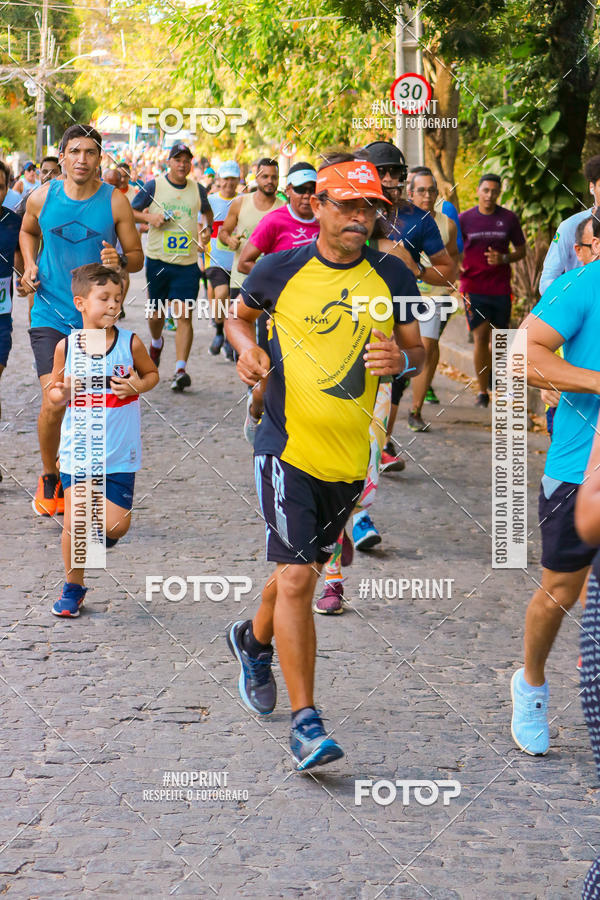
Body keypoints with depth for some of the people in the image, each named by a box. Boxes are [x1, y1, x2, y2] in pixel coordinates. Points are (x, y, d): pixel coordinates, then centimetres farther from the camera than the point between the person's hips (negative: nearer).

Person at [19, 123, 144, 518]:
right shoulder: (42, 197, -1)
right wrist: (30, 266, 5)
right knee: (53, 402, -14)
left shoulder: (115, 201, -4)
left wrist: (120, 260, -21)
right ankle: (49, 480, 9)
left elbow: (138, 258, 2)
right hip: (50, 317, -1)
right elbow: (28, 231, 22)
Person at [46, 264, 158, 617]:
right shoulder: (66, 346, -5)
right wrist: (62, 393, -18)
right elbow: (53, 396, 6)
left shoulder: (131, 343, -6)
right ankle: (73, 588, 20)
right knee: (74, 523, -1)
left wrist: (138, 385, -10)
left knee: (117, 525, -2)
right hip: (78, 451, 0)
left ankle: (99, 536, 36)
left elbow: (152, 373, 12)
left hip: (120, 455, 0)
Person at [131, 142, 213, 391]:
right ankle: (156, 342, 46)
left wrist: (209, 228, 13)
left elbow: (207, 210, 28)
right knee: (156, 313, 11)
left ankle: (180, 370, -12)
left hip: (187, 263, 1)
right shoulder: (153, 186, -1)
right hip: (157, 259, -1)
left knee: (185, 316, -10)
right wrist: (150, 217, -11)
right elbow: (131, 211, 6)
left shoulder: (197, 189, 7)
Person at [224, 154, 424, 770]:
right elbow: (240, 315, 16)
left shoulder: (391, 277, 2)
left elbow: (418, 352, 9)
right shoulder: (280, 270, -2)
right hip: (287, 446, -3)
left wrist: (401, 359, -15)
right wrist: (248, 348, -5)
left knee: (305, 568, 19)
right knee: (296, 578, -13)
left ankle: (253, 640, 50)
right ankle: (305, 722, -10)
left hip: (350, 454, 3)